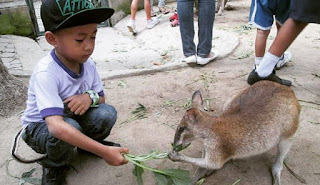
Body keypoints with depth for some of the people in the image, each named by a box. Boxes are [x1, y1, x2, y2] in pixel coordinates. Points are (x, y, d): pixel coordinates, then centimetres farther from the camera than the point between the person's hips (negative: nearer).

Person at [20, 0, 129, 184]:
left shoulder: (88, 64, -14)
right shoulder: (46, 73, -33)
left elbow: (101, 98, -2)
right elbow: (56, 126, -44)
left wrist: (90, 96, -28)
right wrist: (103, 152, -47)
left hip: (73, 118, 5)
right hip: (40, 127, -4)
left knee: (107, 113, -21)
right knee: (69, 127, -36)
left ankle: (86, 143, 10)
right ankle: (55, 167, -3)